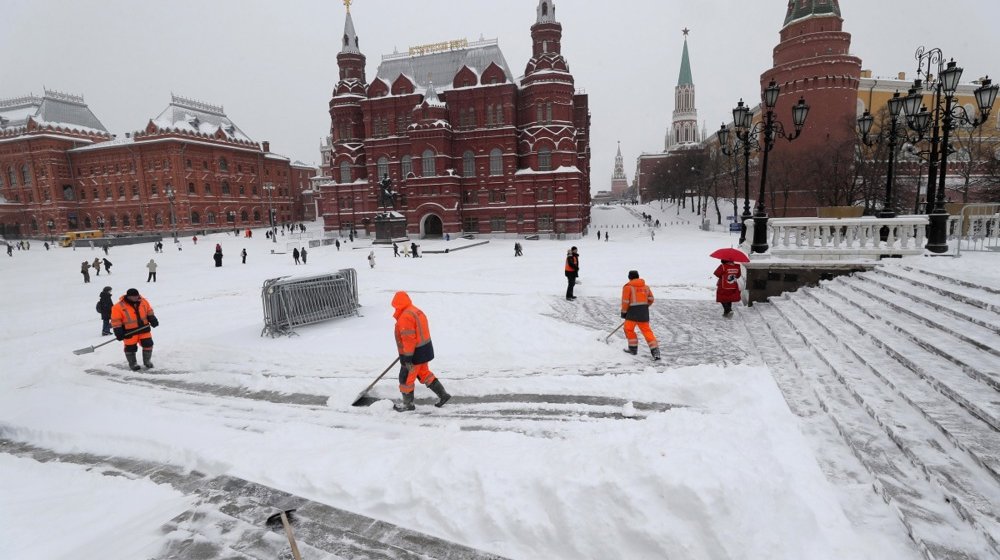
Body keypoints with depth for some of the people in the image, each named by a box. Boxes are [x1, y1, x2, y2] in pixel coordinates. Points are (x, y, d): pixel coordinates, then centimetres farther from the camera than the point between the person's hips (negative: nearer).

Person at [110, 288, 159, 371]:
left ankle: (147, 361, 24)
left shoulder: (143, 301, -1)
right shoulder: (119, 306, -14)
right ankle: (132, 363, 25)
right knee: (131, 347, 6)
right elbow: (115, 320, -10)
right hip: (129, 332, -3)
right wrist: (118, 331, -14)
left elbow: (149, 311, 14)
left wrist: (152, 319, 1)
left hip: (144, 328, 4)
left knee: (148, 344, 5)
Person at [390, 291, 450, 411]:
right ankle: (442, 394, 23)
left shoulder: (405, 317, -22)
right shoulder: (416, 311, 10)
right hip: (425, 349, 10)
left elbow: (409, 339, -25)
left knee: (405, 378, 6)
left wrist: (407, 358, -21)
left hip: (415, 353, -10)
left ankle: (408, 404, 21)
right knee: (424, 373, 21)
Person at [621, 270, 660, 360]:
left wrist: (623, 312, 3)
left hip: (633, 311, -5)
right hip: (644, 312, 5)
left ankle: (633, 348, 19)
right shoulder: (645, 286, 13)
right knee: (646, 330, 9)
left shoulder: (628, 287, -4)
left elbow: (625, 301, -8)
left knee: (628, 329, 13)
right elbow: (650, 299, 14)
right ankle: (654, 349, -1)